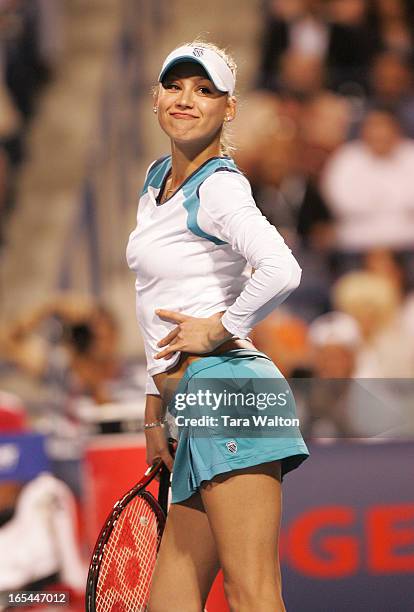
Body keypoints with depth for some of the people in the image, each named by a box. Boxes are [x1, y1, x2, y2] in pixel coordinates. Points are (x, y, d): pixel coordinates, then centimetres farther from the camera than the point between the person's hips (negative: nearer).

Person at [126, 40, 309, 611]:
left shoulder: (219, 188, -9)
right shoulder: (157, 179, 20)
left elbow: (281, 271, -27)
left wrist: (220, 329, -14)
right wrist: (155, 410, 25)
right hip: (193, 408, 9)